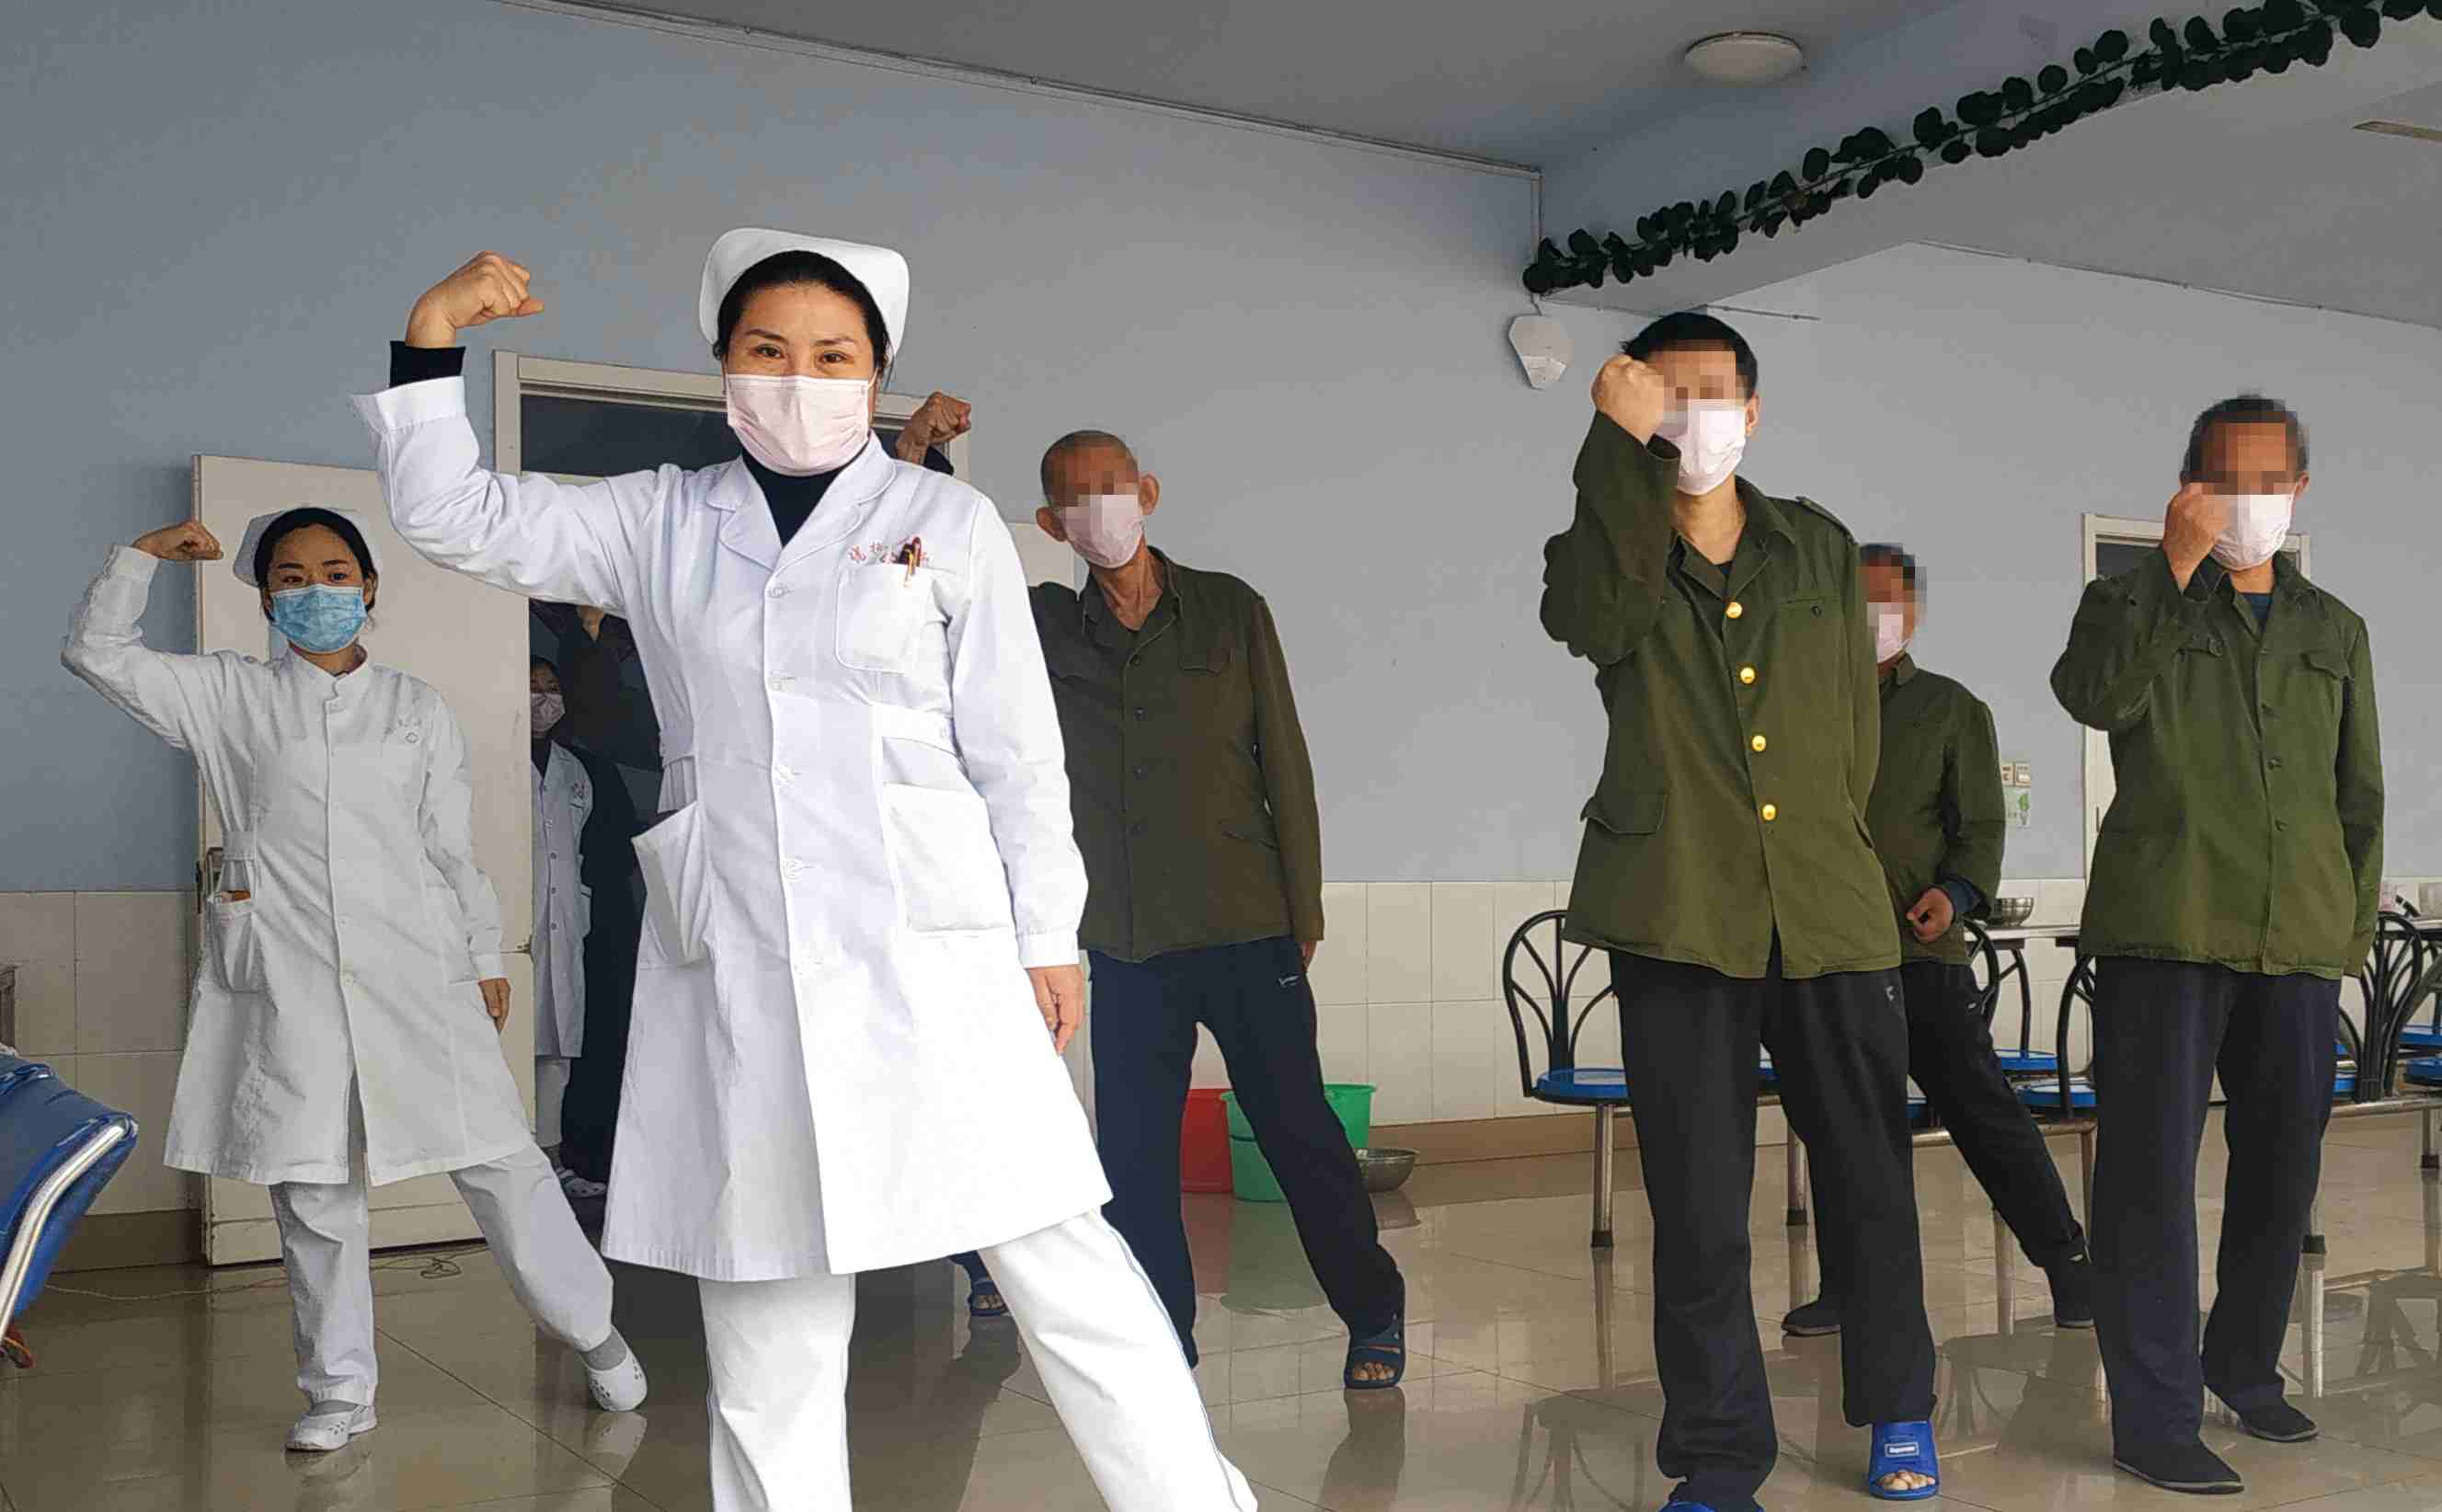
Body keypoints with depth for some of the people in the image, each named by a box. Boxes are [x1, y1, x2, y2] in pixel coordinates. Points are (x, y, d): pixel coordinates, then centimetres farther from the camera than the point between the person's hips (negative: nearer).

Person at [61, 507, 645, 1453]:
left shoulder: (418, 709, 11)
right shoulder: (231, 698, 10)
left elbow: (453, 847, 11)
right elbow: (97, 654, 8)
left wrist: (486, 957, 9)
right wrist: (145, 554, 1)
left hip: (413, 969, 0)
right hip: (292, 979, 1)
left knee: (494, 1158, 0)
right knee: (311, 1188, 4)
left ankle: (592, 1329, 16)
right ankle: (340, 1392, 17)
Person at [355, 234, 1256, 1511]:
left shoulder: (947, 523, 5)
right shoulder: (660, 523, 12)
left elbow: (1017, 752, 4)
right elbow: (457, 519, 11)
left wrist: (1046, 938, 3)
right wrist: (431, 339, 0)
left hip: (928, 952, -2)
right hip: (737, 968, 3)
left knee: (1056, 1259, -1)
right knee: (765, 1320, 8)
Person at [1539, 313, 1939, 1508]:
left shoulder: (1824, 552, 12)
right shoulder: (1602, 549, 5)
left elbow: (1856, 731, 16)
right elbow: (1596, 620, -20)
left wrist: (1820, 845, 11)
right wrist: (1619, 448, -21)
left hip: (1830, 910, 2)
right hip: (1676, 914, -2)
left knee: (1871, 1173, 10)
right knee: (1697, 1204, 1)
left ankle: (1899, 1411, 31)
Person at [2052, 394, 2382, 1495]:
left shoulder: (2334, 631, 17)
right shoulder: (2132, 600, 6)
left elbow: (2359, 795, 19)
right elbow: (2093, 695, -16)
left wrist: (2356, 925, 12)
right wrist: (2176, 567, -17)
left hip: (2300, 944, 5)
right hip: (2164, 931, -4)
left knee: (2283, 1165, 12)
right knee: (2152, 1169, -5)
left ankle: (2245, 1367, 31)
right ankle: (2154, 1417, 0)